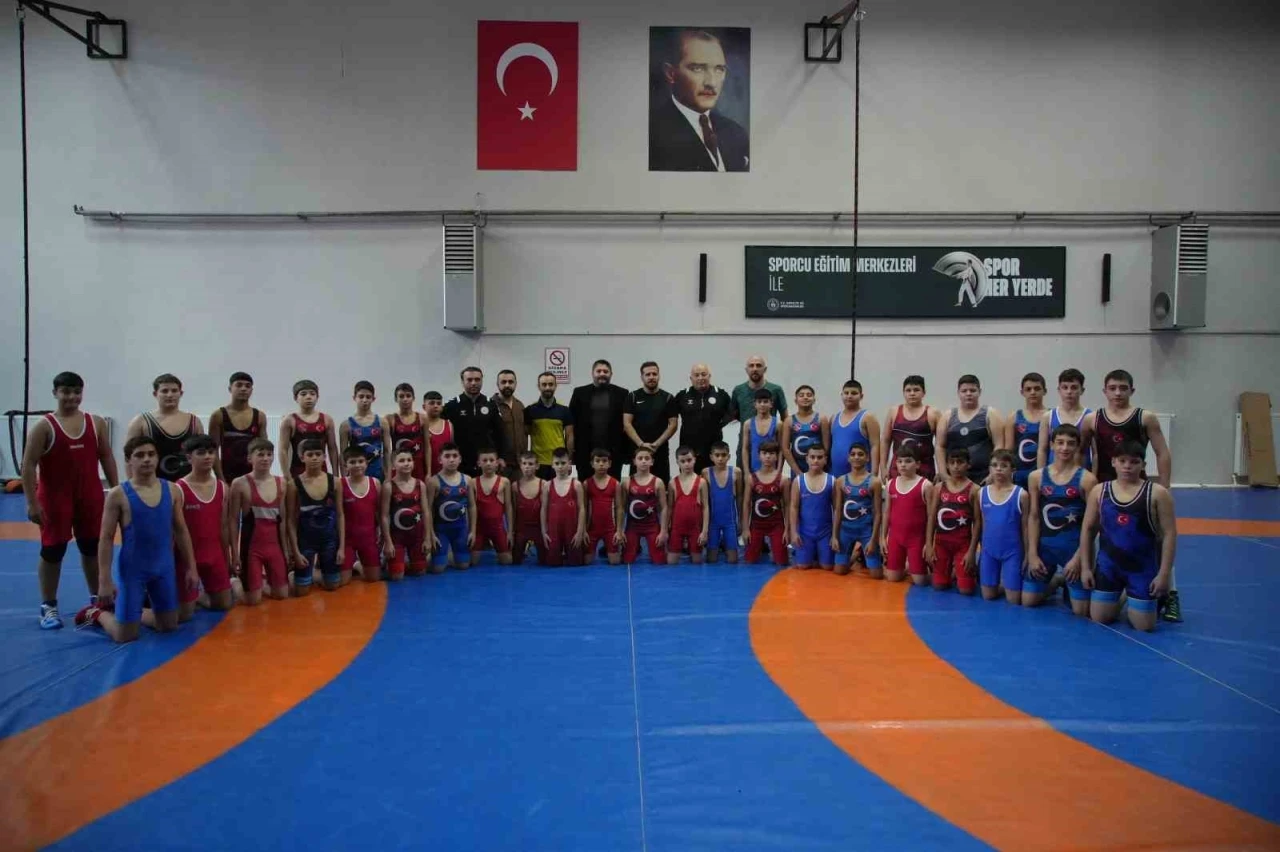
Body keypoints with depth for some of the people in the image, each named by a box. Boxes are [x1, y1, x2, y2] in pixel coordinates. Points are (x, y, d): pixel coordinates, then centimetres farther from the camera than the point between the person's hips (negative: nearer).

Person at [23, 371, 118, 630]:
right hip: (54, 498, -3)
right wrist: (32, 502, -14)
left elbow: (106, 457, 9)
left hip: (90, 496, 3)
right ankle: (48, 606, 14)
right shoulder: (44, 426, -7)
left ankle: (97, 598, 25)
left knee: (93, 548, 12)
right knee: (52, 551, 3)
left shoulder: (96, 423, 4)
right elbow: (28, 465, -9)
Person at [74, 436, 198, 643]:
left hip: (164, 568, 4)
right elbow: (106, 539, -10)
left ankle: (133, 614, 39)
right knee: (125, 635, 2)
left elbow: (181, 531, 7)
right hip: (132, 570, -4)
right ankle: (97, 612, 32)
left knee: (169, 626, 14)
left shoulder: (172, 490, -2)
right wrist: (104, 580, -13)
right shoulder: (118, 494, -13)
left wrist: (191, 567, 7)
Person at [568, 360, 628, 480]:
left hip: (613, 451, -1)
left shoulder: (622, 394, 5)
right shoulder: (579, 393, 7)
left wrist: (627, 450, -3)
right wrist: (571, 449, -2)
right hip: (585, 451, 1)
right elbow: (571, 422, 4)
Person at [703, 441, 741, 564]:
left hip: (730, 519, 0)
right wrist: (704, 521, -1)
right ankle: (718, 546, 34)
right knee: (711, 559, 3)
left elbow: (739, 496, 5)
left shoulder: (735, 472, -4)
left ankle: (724, 545, 31)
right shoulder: (706, 473, -6)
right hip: (713, 519, 0)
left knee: (732, 560, 2)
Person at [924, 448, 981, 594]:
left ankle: (973, 570, 26)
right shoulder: (939, 488, 3)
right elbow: (932, 518, 4)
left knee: (965, 589, -7)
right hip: (942, 542, 3)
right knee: (939, 585, 5)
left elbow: (977, 522, -7)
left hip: (963, 544, -3)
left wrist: (972, 550, -11)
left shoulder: (973, 490, -6)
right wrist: (929, 545, -2)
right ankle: (952, 570, 37)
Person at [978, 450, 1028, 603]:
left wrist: (1027, 555, -3)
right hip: (988, 551, 3)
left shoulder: (1021, 494, -8)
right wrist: (981, 548, 9)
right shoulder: (982, 492, 1)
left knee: (1013, 599, 0)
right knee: (988, 596, 9)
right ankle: (1001, 584, 39)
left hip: (1012, 552, -3)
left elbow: (1025, 527, -3)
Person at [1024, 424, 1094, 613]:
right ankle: (1055, 581, 34)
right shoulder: (1036, 477, 1)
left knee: (1081, 611, -2)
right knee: (1028, 601, 5)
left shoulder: (1086, 479, -7)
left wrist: (1078, 557, -12)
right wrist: (1032, 554, -2)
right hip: (1044, 546, 3)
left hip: (1074, 548, -2)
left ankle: (1067, 582, 29)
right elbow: (1034, 517, 3)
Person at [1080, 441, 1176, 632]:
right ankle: (1121, 598, 38)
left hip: (1143, 568, -2)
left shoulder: (1157, 493, -9)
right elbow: (1088, 530, 5)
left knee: (1144, 627, 2)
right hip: (1108, 565, 2)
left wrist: (1164, 573, -11)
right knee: (1098, 620, 6)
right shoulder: (1099, 491, -1)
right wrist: (1085, 567, 2)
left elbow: (1169, 534, -8)